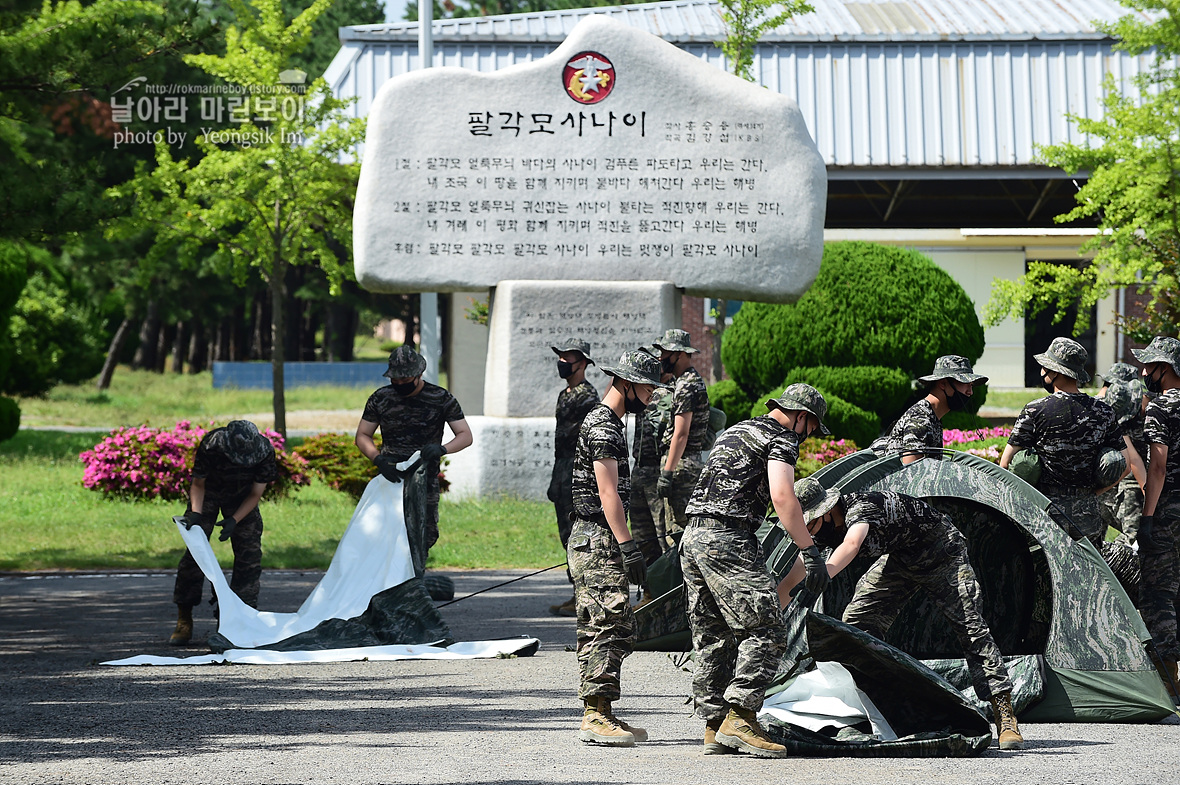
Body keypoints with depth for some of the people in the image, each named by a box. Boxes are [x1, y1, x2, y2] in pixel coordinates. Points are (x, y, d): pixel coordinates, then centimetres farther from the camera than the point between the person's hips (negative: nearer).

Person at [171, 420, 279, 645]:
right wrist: (195, 513, -33)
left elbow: (256, 494, -15)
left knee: (250, 554, -8)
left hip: (242, 499, 2)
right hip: (209, 493, -2)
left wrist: (234, 520, -27)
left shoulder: (265, 451, -28)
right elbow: (198, 484, -16)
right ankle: (184, 621, -3)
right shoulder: (210, 446, -34)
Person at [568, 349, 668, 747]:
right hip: (598, 540, -11)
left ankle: (599, 715, 12)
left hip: (598, 543, 11)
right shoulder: (602, 426, -13)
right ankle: (596, 717, -13)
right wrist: (628, 547, -23)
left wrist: (626, 544, 24)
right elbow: (608, 492, -20)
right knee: (606, 628, -12)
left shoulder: (607, 423, 21)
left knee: (618, 631, 10)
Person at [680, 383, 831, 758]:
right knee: (765, 632, -9)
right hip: (729, 540, -9)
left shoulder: (733, 432, 27)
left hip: (691, 536, 9)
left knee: (712, 639, 12)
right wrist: (810, 552, -16)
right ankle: (740, 717, -18)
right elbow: (782, 497, -16)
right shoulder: (781, 440, -1)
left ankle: (714, 727, 12)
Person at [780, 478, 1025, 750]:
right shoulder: (823, 531, -10)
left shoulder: (859, 508, -36)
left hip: (940, 551, -8)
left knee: (970, 627, -17)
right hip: (900, 558, 8)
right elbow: (789, 581, -4)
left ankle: (1004, 715, -18)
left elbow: (851, 544, -59)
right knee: (857, 622, -2)